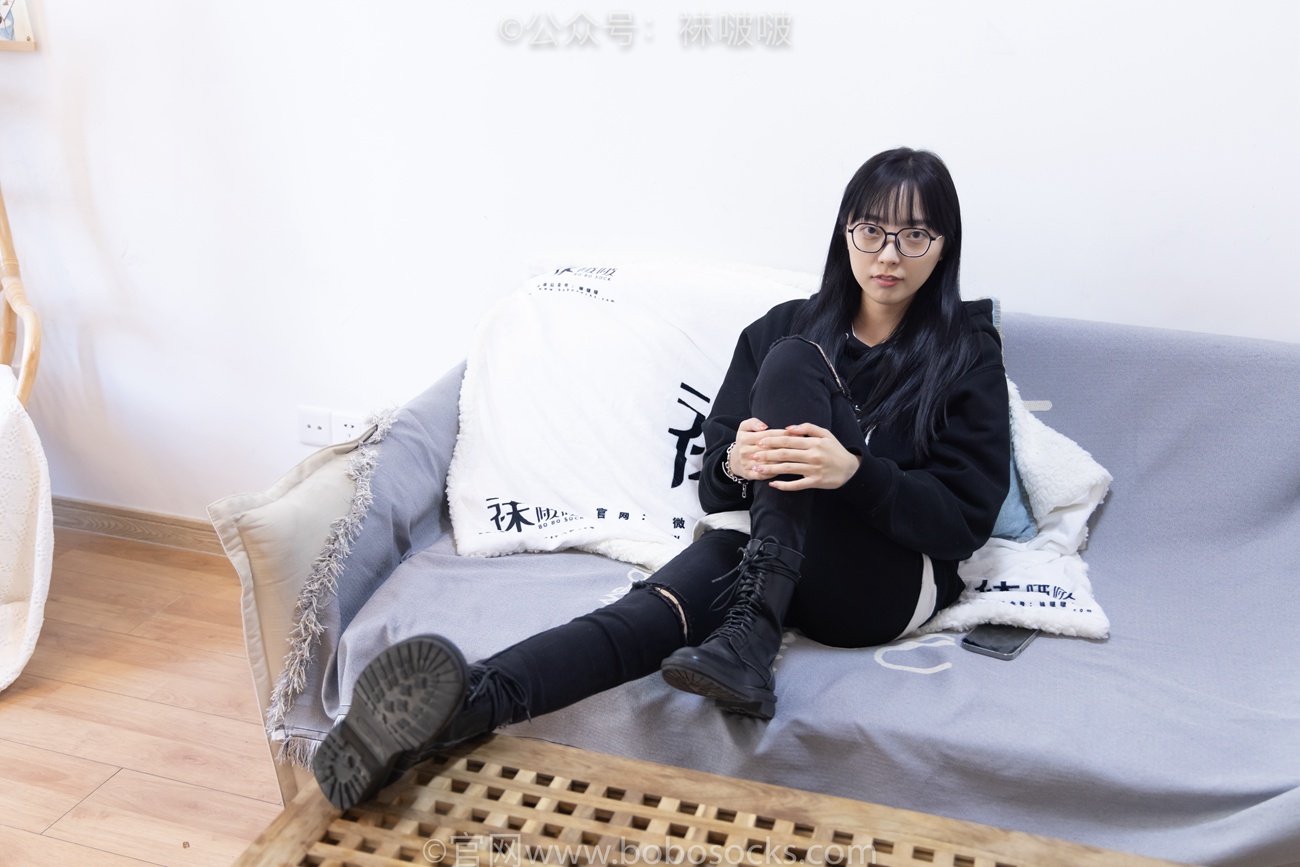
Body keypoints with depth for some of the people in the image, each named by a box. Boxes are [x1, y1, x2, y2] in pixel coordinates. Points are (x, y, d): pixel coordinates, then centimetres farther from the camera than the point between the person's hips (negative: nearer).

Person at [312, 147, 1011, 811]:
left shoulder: (969, 354, 3)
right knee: (661, 609, -34)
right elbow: (713, 475, 9)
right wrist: (735, 463, -18)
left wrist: (855, 472, -23)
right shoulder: (784, 327, 11)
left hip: (888, 587, -2)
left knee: (793, 363, -26)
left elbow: (966, 520, -4)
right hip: (762, 543, 3)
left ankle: (746, 639, -39)